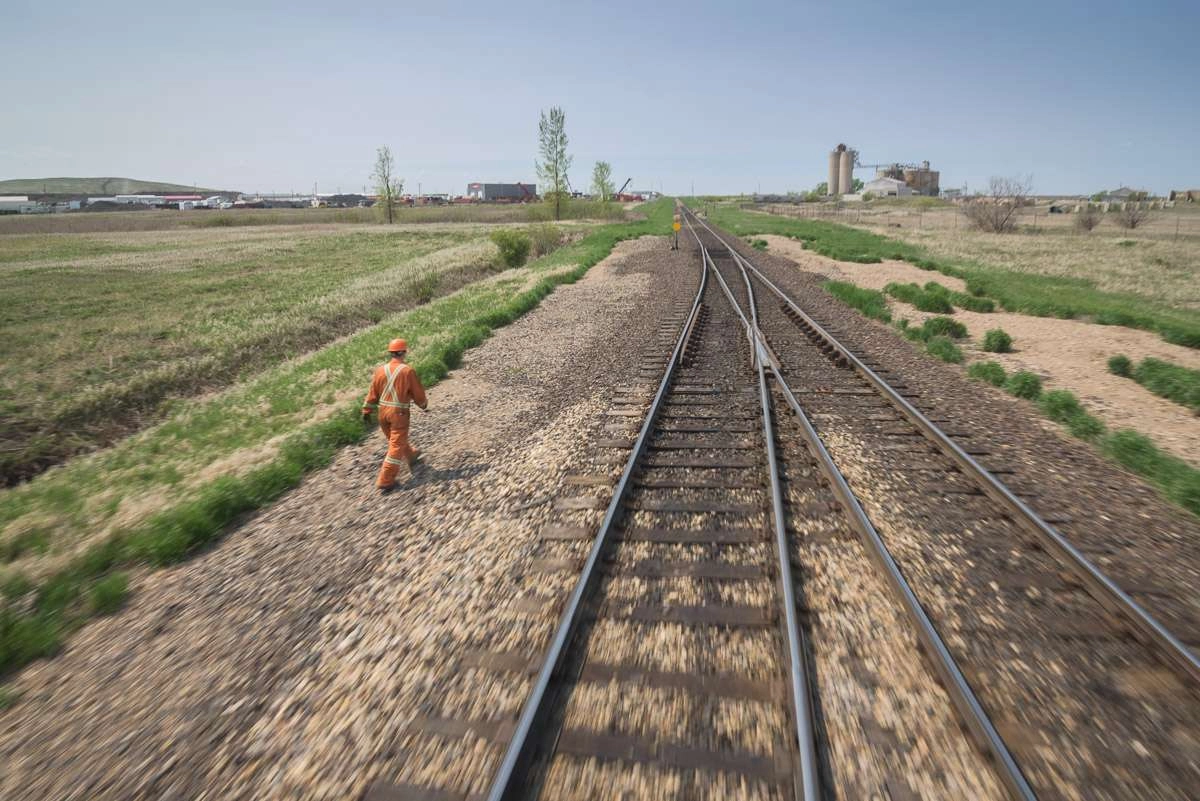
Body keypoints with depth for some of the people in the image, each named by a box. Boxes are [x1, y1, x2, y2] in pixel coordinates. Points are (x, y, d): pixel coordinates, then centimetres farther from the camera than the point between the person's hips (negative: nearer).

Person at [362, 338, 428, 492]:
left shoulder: (380, 369, 0)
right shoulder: (408, 371, -12)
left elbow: (372, 392, 4)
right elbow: (418, 392, -4)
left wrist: (366, 411, 11)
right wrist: (424, 405, 15)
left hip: (383, 411, 6)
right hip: (399, 412, -6)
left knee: (395, 439, 25)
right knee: (396, 446, 1)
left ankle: (411, 456, 51)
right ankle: (385, 481, 0)